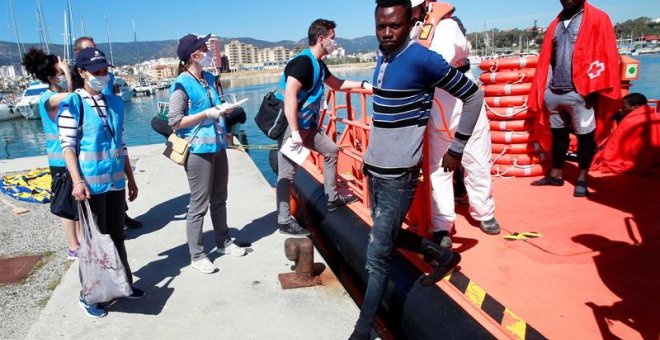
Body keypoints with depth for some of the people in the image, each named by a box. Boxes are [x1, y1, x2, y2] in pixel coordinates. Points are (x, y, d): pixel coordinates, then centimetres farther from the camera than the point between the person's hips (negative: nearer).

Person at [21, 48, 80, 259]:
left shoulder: (65, 96, 8)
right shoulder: (48, 98, -15)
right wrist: (67, 71, -22)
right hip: (61, 161, -8)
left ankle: (82, 240, 31)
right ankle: (74, 248, 14)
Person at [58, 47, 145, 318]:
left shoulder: (115, 102, 10)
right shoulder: (72, 104, -7)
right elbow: (68, 146, -12)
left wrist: (130, 178, 16)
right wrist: (77, 181, -22)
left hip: (116, 182, 5)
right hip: (91, 184, -5)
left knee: (117, 236, 16)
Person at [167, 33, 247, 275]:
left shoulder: (208, 78, 11)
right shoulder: (181, 85, -12)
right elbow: (175, 121, -15)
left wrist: (221, 111, 8)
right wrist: (206, 114, -18)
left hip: (217, 146, 8)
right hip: (198, 150, -8)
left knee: (219, 199, 18)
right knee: (199, 205, -2)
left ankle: (224, 242, 32)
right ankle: (197, 256, 9)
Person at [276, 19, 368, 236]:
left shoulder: (318, 64, 10)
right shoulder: (303, 62, -19)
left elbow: (336, 83, 27)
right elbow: (289, 97, -28)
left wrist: (364, 85, 19)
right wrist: (295, 132, -30)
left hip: (307, 126, 10)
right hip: (291, 128, -10)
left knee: (331, 151, 17)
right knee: (287, 173, -4)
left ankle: (332, 199, 27)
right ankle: (284, 221, 5)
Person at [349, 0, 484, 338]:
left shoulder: (422, 59, -15)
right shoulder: (383, 58, 8)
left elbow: (473, 96, -8)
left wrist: (456, 149, -6)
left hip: (398, 174, -8)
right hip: (375, 167, 8)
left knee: (377, 256, -3)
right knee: (389, 236, 22)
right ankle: (443, 255, 41)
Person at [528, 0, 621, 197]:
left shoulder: (597, 19, 1)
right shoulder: (556, 23, 17)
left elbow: (603, 55, -6)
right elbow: (547, 58, 14)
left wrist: (593, 88, -12)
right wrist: (542, 89, 7)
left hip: (579, 93, -5)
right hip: (553, 91, 5)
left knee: (585, 136, 3)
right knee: (557, 134, 13)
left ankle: (582, 179, 13)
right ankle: (556, 175, 24)